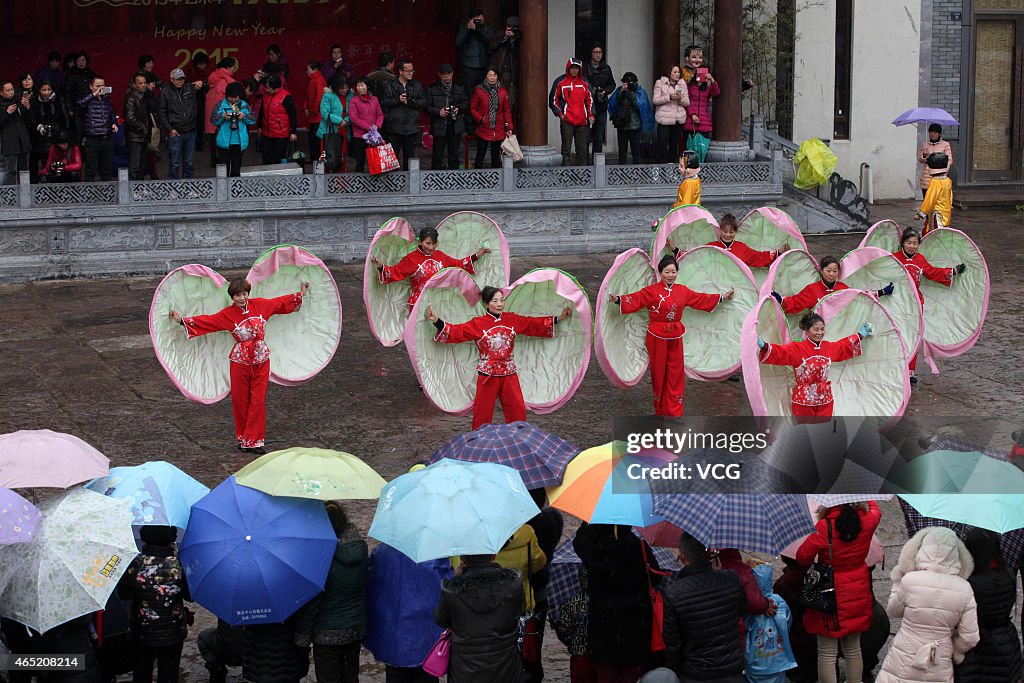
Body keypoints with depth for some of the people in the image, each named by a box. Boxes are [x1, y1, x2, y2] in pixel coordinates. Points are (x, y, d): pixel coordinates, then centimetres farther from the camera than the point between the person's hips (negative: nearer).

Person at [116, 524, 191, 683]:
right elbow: (190, 596, -5)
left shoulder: (136, 563, -17)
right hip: (173, 634, 0)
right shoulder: (179, 564, -18)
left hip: (142, 633, 0)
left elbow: (123, 594, -5)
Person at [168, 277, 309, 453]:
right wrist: (182, 320, -17)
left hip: (261, 360, 1)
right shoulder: (227, 315, -5)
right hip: (240, 361, -1)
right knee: (240, 401, 4)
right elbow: (207, 321, -9)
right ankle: (243, 438, 18)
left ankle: (254, 441, 6)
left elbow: (281, 302, 13)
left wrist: (301, 293, 20)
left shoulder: (260, 305, 1)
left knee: (258, 401, 1)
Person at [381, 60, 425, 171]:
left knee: (409, 155, 10)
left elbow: (424, 102, 3)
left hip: (411, 128, 3)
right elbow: (384, 102, -7)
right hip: (394, 128, -3)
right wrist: (398, 100, -18)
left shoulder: (417, 86, 10)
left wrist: (411, 102, -12)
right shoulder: (390, 85, 2)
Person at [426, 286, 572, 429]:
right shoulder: (477, 323, -5)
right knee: (483, 413, 2)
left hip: (509, 373, 3)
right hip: (487, 374, -3)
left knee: (517, 412, 4)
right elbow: (455, 331, -10)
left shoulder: (513, 319, 5)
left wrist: (559, 318, 10)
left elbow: (536, 325, 12)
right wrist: (436, 321, -23)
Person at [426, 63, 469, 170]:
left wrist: (459, 108, -5)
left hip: (455, 127, 3)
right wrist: (438, 112, -17)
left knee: (454, 154, 11)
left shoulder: (459, 88, 10)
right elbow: (427, 107, -2)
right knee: (437, 155, -2)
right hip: (439, 127, -3)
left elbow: (466, 103, 15)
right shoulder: (432, 89, 0)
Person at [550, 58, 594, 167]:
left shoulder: (584, 83, 12)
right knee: (566, 149, -6)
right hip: (566, 121, -3)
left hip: (581, 121, 3)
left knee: (582, 149, 4)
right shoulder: (560, 82, 3)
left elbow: (590, 99, 19)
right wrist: (559, 113, -3)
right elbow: (553, 100, 7)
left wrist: (591, 115, 9)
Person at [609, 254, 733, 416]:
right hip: (657, 337, -4)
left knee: (675, 374, 4)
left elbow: (701, 299, 17)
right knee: (658, 373, 5)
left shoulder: (682, 291, 5)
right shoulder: (652, 291, -9)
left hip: (675, 337, 4)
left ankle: (673, 412, 11)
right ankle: (659, 410, 18)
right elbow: (635, 299, -19)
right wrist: (618, 299, -37)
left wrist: (722, 298, 25)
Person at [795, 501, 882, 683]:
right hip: (857, 599, 5)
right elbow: (875, 511, 18)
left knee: (827, 654, 3)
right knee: (853, 650, 18)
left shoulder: (824, 527, -20)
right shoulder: (866, 523, -7)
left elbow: (802, 557, -15)